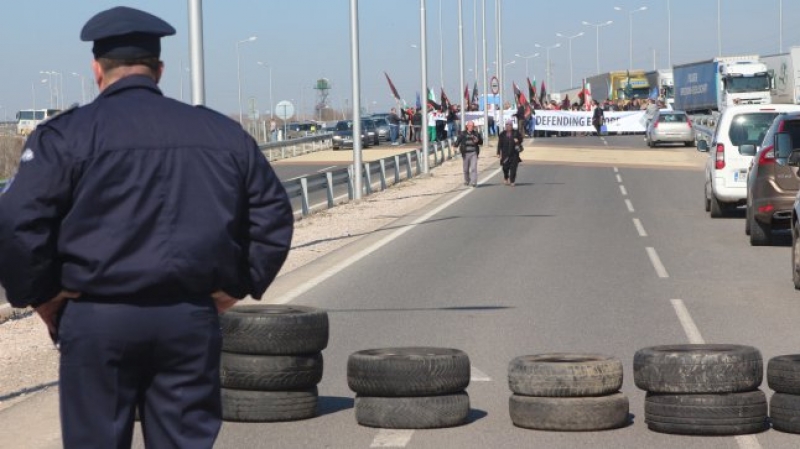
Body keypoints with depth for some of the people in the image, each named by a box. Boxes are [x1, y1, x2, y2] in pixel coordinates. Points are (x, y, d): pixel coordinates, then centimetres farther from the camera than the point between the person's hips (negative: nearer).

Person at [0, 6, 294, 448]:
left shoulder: (67, 134, -4)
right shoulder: (224, 134, 9)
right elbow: (273, 217, 12)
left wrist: (38, 296, 0)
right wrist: (236, 287, 14)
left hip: (96, 319, -3)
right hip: (192, 321, 3)